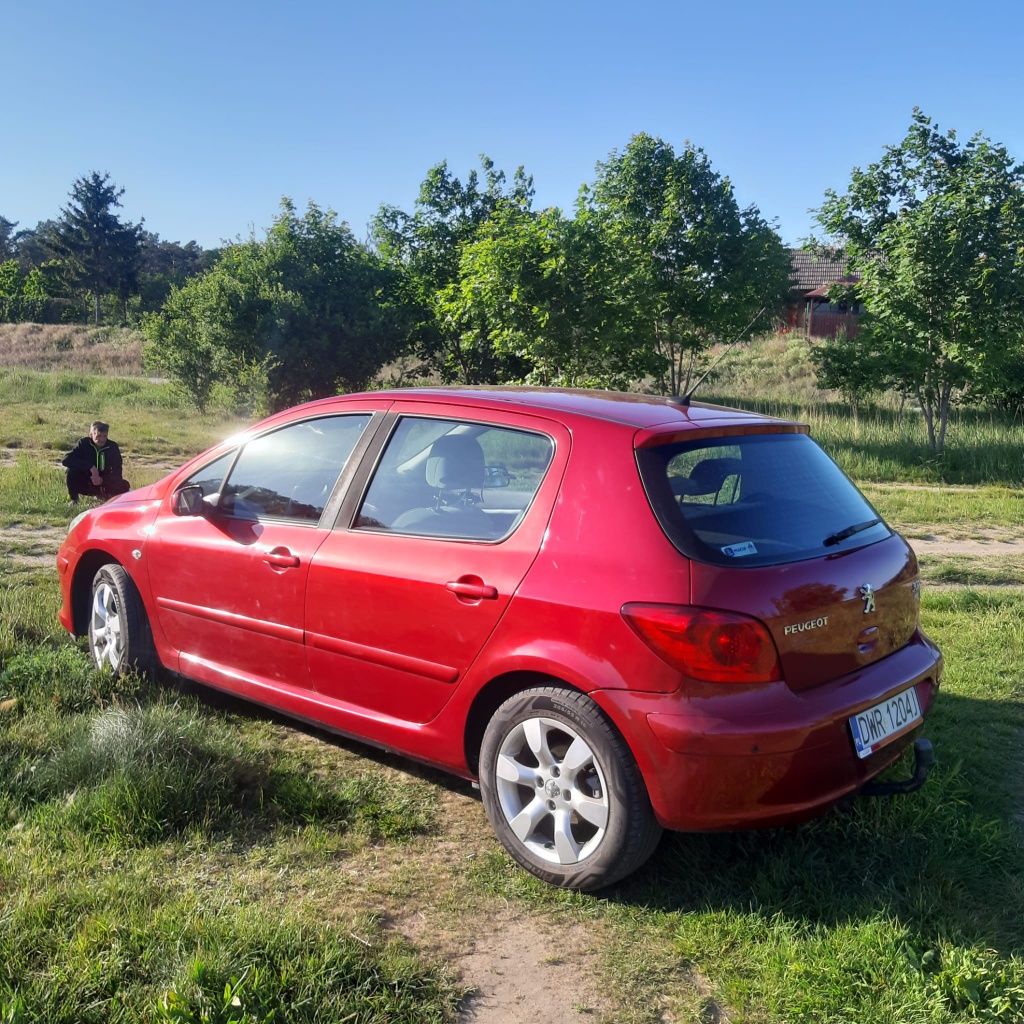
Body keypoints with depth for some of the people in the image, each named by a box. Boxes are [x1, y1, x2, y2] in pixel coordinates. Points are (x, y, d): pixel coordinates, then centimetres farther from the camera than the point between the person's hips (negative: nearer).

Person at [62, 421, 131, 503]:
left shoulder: (113, 446, -9)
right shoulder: (84, 443, -12)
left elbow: (117, 472, -10)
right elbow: (65, 460, -26)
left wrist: (102, 480, -30)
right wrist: (90, 467, -34)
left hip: (103, 482, 2)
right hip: (84, 484, -1)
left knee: (125, 486, -25)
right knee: (72, 469, -31)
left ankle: (101, 494, 8)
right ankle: (74, 499, -9)